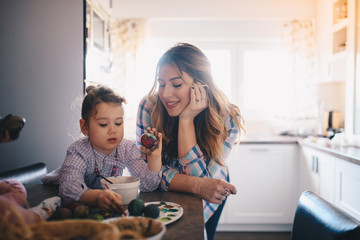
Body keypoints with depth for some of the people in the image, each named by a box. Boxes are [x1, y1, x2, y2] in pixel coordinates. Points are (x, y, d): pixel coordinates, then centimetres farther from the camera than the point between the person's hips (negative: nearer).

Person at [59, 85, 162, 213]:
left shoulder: (128, 149, -10)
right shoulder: (78, 152, -23)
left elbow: (147, 185, -12)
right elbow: (68, 187, -42)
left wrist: (154, 157, -27)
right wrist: (97, 197, -61)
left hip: (116, 209, 2)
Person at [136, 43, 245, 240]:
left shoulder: (227, 119, -27)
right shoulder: (149, 107, -25)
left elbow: (202, 178, -30)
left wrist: (186, 120, -38)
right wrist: (197, 185, -40)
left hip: (207, 198, 0)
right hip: (163, 194, 0)